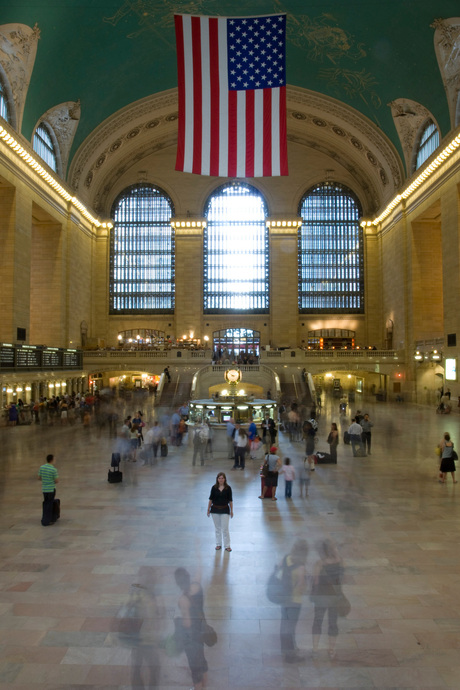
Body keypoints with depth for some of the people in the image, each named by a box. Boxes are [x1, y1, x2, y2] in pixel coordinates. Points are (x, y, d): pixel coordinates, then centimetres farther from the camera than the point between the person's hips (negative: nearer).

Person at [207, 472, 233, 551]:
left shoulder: (228, 488, -6)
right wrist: (208, 509, 4)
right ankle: (218, 544, 24)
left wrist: (231, 510, 2)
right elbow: (211, 499, 4)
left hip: (225, 510, -2)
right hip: (215, 510, 2)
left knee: (225, 528, -2)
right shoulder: (214, 488, -3)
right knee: (217, 528, 12)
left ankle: (227, 545, 10)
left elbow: (230, 500, 0)